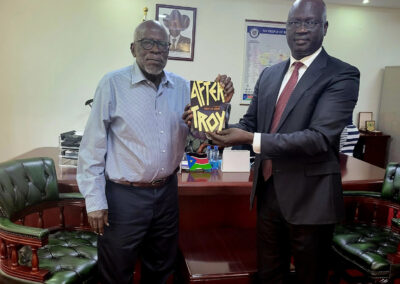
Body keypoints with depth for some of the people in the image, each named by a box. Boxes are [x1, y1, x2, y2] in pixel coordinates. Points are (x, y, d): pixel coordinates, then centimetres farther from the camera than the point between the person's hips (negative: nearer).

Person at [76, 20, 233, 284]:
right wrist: (95, 201, -9)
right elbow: (93, 147, -8)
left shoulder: (182, 87, 2)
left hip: (167, 192, 4)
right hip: (124, 196, -4)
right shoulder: (113, 84, -10)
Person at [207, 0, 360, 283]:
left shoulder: (342, 75, -12)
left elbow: (320, 138, -23)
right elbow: (251, 122, 9)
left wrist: (251, 139, -27)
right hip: (268, 191, 6)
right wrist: (222, 131, -13)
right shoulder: (269, 74, 8)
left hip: (309, 197, -5)